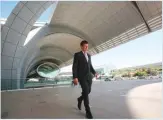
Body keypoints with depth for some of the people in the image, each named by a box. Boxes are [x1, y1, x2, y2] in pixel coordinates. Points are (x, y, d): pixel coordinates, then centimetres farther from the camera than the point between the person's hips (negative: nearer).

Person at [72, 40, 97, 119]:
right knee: (85, 92, -14)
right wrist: (75, 77, -19)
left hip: (89, 76, 7)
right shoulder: (77, 55, -4)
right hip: (81, 77, -6)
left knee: (88, 91, 9)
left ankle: (80, 99, 39)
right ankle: (88, 111, -1)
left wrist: (94, 73, 4)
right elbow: (74, 67, -10)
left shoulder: (89, 55, 17)